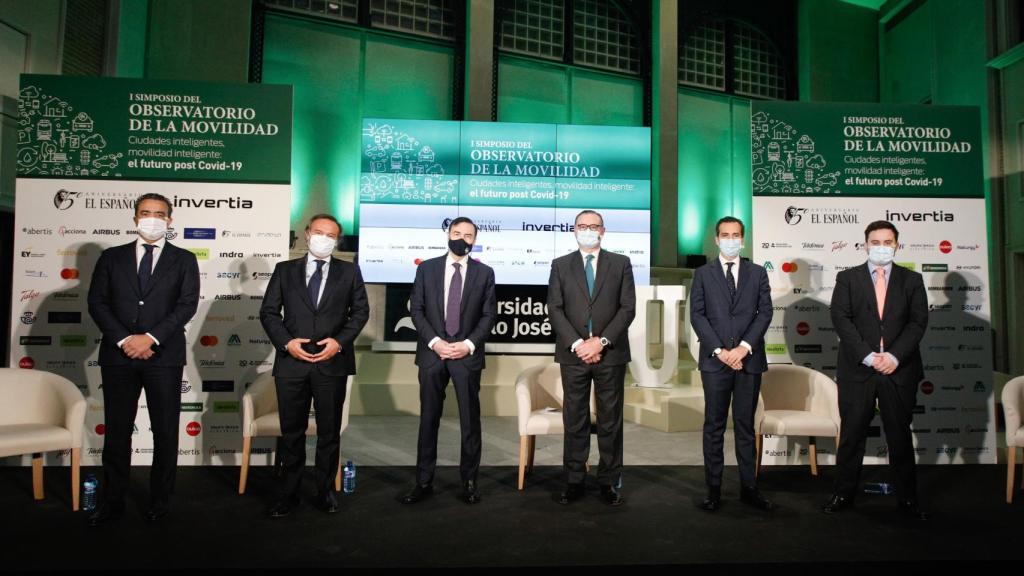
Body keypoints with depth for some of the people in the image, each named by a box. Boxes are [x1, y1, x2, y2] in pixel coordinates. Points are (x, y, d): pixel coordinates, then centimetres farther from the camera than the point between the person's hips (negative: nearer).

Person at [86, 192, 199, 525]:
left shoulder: (184, 260, 6)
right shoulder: (112, 257, 12)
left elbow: (187, 304, -4)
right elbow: (97, 302, 4)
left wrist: (150, 337, -14)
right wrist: (124, 340, -10)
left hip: (164, 355, -1)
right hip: (118, 354, 2)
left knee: (165, 431, 4)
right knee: (116, 431, 8)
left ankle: (160, 500, 17)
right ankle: (113, 500, 21)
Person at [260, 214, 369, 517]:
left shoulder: (349, 271, 7)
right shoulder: (285, 270, 9)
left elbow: (360, 311, 4)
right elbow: (268, 311, 5)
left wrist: (340, 341, -10)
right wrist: (286, 342, -10)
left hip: (333, 363, 0)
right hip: (291, 362, 1)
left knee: (329, 431, 9)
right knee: (291, 432, 9)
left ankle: (326, 491, 23)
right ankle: (287, 493, 22)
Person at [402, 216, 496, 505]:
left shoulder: (484, 273, 5)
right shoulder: (426, 268, 6)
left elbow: (489, 315, 1)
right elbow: (416, 310, 2)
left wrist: (469, 344, -11)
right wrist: (434, 341, -10)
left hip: (467, 354, 0)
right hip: (432, 353, 1)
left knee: (470, 419, 5)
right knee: (428, 419, 6)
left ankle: (470, 481, 19)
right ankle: (424, 482, 17)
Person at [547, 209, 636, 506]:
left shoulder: (621, 263, 7)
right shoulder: (560, 265, 8)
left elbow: (628, 308, -1)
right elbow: (554, 309, 1)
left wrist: (601, 341, -12)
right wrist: (577, 344, -11)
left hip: (611, 354, 0)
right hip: (573, 354, 1)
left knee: (610, 421, 6)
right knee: (574, 421, 6)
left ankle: (609, 482, 16)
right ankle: (574, 482, 15)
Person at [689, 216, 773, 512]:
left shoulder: (757, 273, 10)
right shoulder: (703, 273, 7)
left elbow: (765, 312, 2)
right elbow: (697, 315, -1)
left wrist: (744, 347, -12)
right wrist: (720, 350, -11)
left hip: (749, 359, 1)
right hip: (714, 360, -1)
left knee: (745, 425, 8)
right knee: (714, 426, 4)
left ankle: (748, 487, 17)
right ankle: (713, 489, 10)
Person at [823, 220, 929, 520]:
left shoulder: (912, 279, 8)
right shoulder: (847, 278, 4)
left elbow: (918, 321, 0)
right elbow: (840, 319, -5)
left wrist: (894, 355, -13)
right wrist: (868, 356, -14)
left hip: (899, 369, 1)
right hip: (857, 369, -1)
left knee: (900, 434, 10)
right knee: (852, 434, 4)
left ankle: (907, 498, 21)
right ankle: (844, 494, 14)